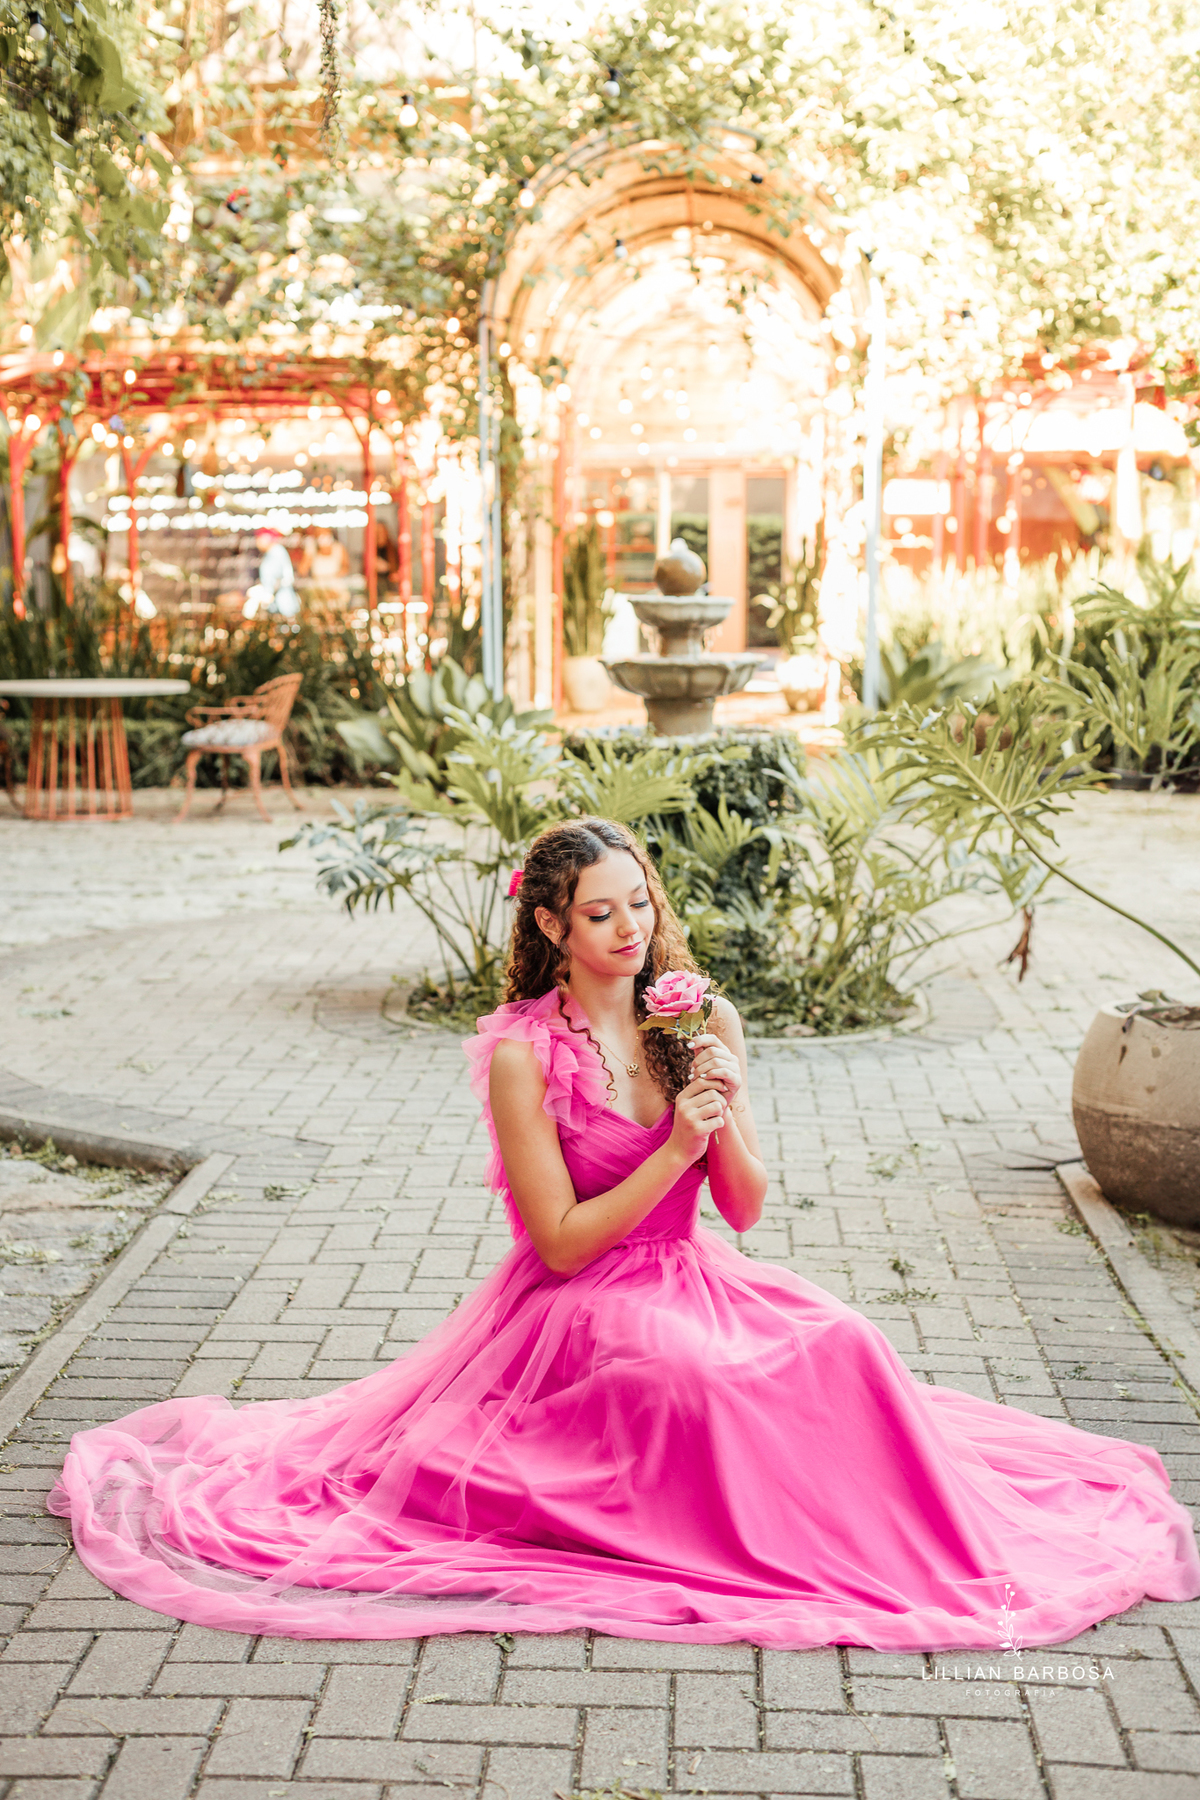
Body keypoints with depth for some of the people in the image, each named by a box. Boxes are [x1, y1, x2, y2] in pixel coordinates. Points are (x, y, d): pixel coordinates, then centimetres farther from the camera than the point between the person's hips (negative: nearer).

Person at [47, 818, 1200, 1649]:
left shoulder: (700, 1022, 1)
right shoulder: (522, 1051, -14)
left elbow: (745, 1209, 2)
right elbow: (562, 1242, -15)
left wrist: (727, 1113, -17)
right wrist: (673, 1147, -23)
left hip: (690, 1283, 5)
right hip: (574, 1314, -5)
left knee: (839, 1343, -21)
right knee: (691, 1374, -34)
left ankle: (859, 1542, -2)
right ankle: (740, 1548, -10)